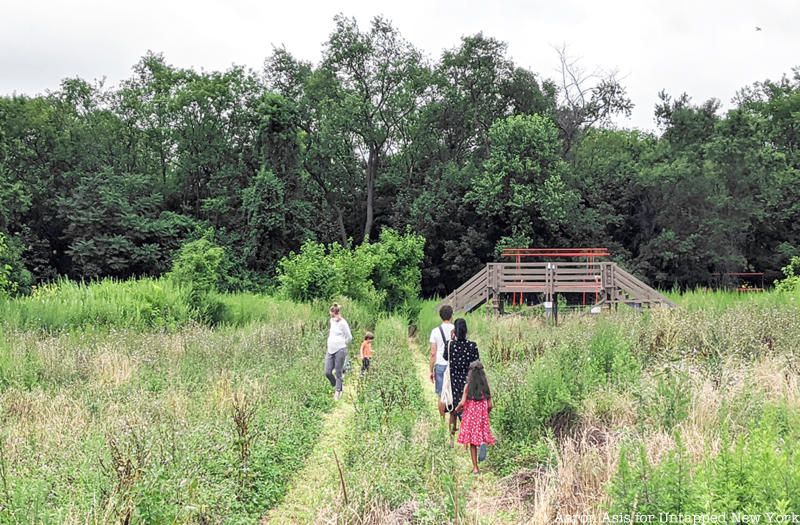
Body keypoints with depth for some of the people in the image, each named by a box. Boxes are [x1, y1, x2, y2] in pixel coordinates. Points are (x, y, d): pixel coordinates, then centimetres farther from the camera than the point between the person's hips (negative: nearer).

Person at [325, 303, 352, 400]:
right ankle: (338, 386, 26)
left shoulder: (343, 323, -11)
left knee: (338, 373, 0)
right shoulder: (332, 321, 11)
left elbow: (349, 338, -5)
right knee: (327, 372, 3)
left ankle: (337, 392, 12)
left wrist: (342, 344, 4)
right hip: (330, 350, 7)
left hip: (340, 350, -7)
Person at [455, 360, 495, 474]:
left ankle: (475, 467, 7)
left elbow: (462, 403, -13)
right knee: (481, 438, 12)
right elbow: (489, 405, 1)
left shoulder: (468, 386, -7)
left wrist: (457, 409, 8)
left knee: (472, 443, 5)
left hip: (470, 417, -2)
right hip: (482, 417, 2)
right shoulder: (485, 386, -1)